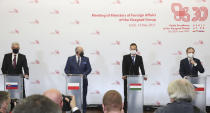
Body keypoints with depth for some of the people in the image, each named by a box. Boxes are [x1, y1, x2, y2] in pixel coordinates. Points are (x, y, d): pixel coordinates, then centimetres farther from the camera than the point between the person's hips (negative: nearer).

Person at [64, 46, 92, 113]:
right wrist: (70, 75, -13)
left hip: (83, 81, 1)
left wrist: (84, 74, -15)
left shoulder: (86, 59, 6)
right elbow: (66, 69, 5)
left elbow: (89, 69, 2)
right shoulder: (70, 59, 4)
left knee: (83, 97, 3)